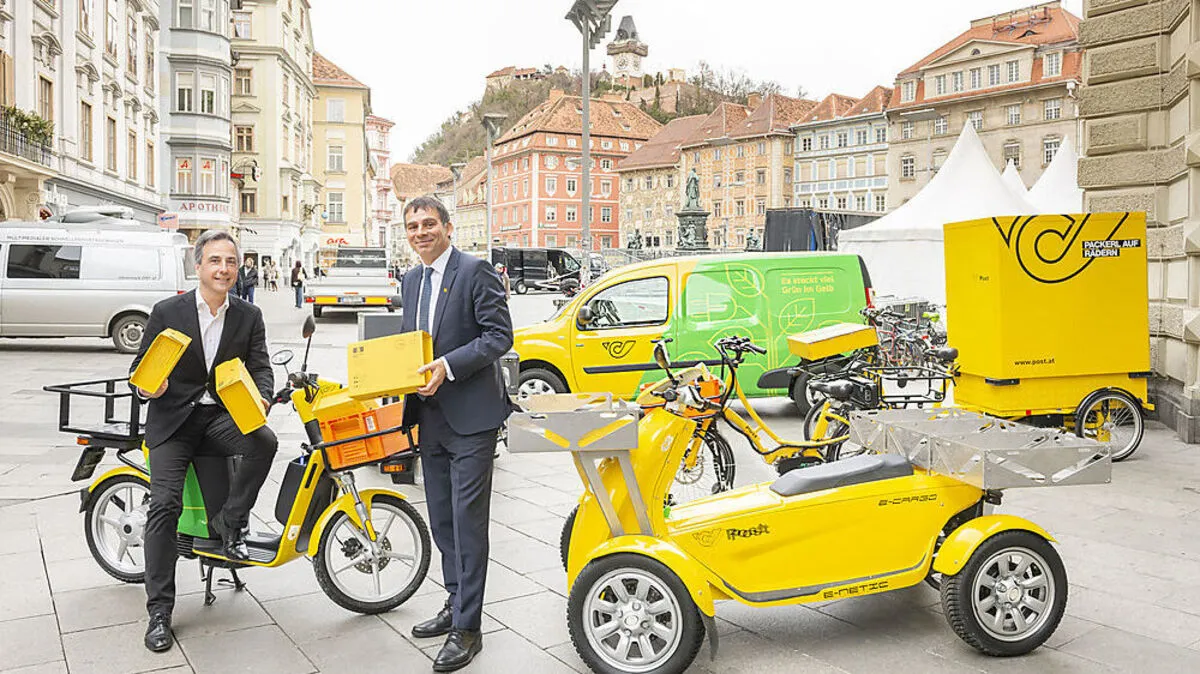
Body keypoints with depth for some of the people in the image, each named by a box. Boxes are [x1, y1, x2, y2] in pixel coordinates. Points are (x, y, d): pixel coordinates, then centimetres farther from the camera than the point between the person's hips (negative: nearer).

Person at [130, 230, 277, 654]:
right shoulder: (167, 312, 0)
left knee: (264, 442, -30)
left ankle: (229, 523, -7)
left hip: (224, 415, 2)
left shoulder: (249, 317, 6)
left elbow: (260, 366, 1)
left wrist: (261, 398, -21)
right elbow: (140, 366, 5)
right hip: (173, 418, -1)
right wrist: (148, 387, -19)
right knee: (164, 504, -15)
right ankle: (159, 610, -6)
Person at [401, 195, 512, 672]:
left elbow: (500, 336, -14)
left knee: (468, 521, -4)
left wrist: (449, 365, -23)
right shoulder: (412, 280, 14)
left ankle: (467, 628, 5)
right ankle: (455, 603, 33)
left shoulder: (475, 271, -9)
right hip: (431, 414, 8)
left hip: (470, 416, -8)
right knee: (441, 519, 17)